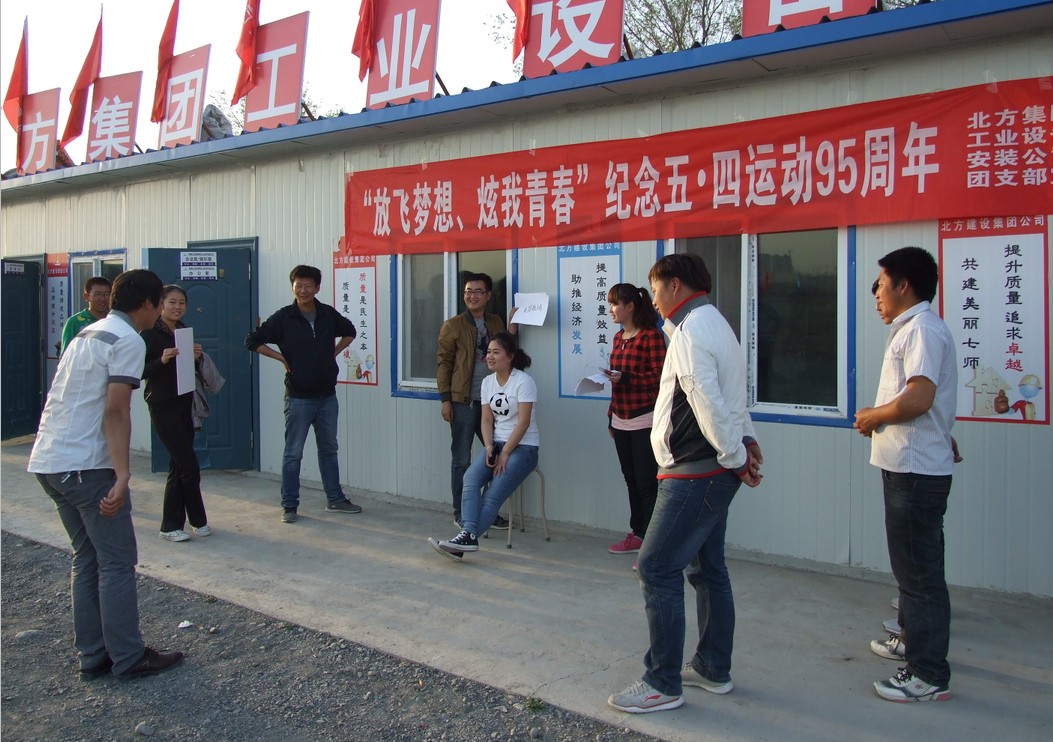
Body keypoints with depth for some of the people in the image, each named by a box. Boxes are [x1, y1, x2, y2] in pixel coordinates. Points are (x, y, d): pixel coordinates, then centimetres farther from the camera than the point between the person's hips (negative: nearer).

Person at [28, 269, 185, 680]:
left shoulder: (89, 333, 19)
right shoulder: (128, 340, -9)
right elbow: (115, 411, -18)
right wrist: (122, 476, -22)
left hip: (47, 461, 9)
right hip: (86, 466, -9)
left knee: (87, 560, 15)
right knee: (118, 563, 1)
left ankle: (93, 656, 21)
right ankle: (128, 658, 8)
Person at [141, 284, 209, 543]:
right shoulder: (150, 333, -8)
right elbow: (140, 370, -12)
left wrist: (197, 357, -1)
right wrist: (162, 360, -27)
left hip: (184, 403, 7)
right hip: (163, 405, -7)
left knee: (179, 466, 9)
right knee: (189, 465, -7)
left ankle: (171, 525, 17)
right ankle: (197, 520, 10)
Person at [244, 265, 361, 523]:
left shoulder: (329, 315, 2)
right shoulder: (284, 317, -8)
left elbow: (349, 332, 21)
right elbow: (252, 340, -8)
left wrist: (334, 352, 8)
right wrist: (282, 358, -10)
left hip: (327, 396, 4)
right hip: (298, 397, -4)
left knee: (329, 449, 14)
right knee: (293, 453, 3)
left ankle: (335, 499, 25)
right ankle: (289, 505, 12)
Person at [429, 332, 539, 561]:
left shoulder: (524, 381, -10)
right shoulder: (487, 382, 10)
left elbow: (523, 422, -15)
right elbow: (487, 420, 7)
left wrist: (505, 453, -17)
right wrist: (489, 447, -10)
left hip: (523, 446, -5)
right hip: (496, 443, 5)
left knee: (493, 494, -22)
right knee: (470, 478, -23)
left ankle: (466, 540, -28)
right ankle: (468, 534, -35)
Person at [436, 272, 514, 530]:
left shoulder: (496, 322, 12)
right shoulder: (453, 325, -1)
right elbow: (443, 362, -3)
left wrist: (512, 328, -1)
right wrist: (445, 399, -9)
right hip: (463, 401, -4)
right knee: (461, 460, 3)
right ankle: (460, 514, 14)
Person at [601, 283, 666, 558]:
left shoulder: (651, 336, -10)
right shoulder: (619, 337, 14)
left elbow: (660, 376, -14)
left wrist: (624, 377, -21)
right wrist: (611, 417, 21)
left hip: (644, 419, -7)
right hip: (621, 420, 8)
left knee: (646, 481, -6)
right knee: (631, 479, 13)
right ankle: (637, 534, 23)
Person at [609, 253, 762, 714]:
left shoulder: (690, 333, -17)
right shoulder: (714, 323, 17)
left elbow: (708, 402, -23)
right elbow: (728, 395, 21)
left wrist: (735, 456, -14)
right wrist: (744, 437, 12)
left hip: (694, 474, -11)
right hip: (712, 472, 11)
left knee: (658, 571, -6)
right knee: (708, 569, 17)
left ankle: (663, 685, 1)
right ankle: (713, 669, 29)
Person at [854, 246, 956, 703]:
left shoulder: (921, 329, -16)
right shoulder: (912, 329, 18)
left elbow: (918, 398, -28)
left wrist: (871, 417, -13)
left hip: (916, 470, -11)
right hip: (908, 465, 11)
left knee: (920, 570, -6)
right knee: (911, 564, 23)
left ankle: (929, 675, 1)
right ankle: (912, 639, 39)